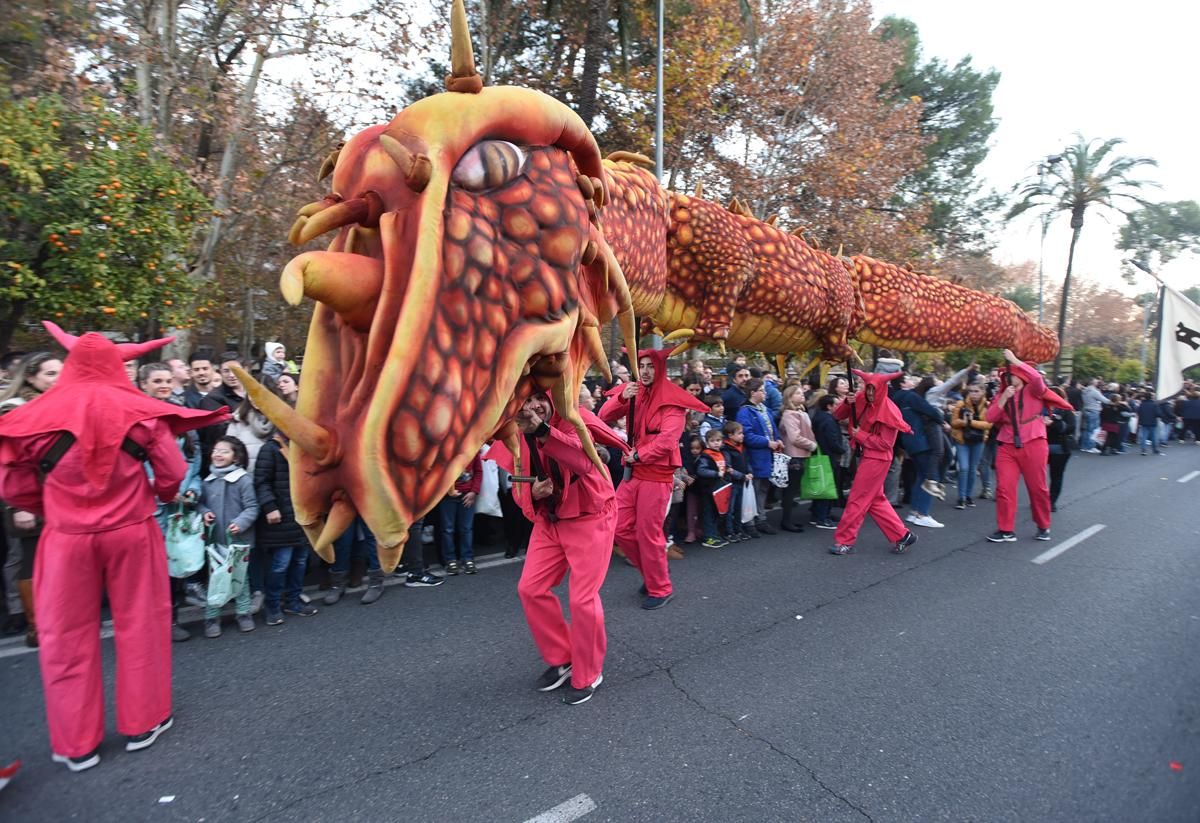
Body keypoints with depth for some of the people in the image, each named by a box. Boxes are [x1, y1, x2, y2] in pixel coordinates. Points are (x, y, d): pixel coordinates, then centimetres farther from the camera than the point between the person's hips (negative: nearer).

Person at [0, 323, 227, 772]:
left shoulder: (37, 416, -6)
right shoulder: (141, 411, -8)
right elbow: (173, 475, -5)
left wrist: (57, 508, 18)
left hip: (67, 537, 1)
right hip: (132, 532, 0)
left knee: (67, 638, 14)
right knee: (139, 627, 13)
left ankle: (76, 743, 24)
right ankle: (142, 722, 25)